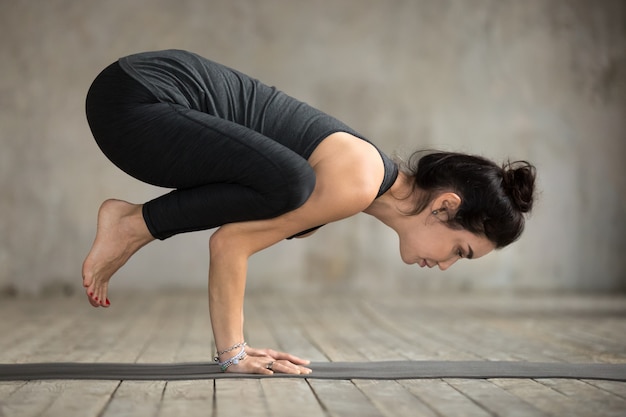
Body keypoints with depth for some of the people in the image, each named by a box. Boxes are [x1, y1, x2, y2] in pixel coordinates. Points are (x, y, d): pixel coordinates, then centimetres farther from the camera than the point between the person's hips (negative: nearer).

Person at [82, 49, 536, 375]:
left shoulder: (370, 179, 11)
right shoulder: (358, 183, -18)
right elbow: (230, 244, -17)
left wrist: (235, 347, 13)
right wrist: (232, 353, -9)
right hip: (132, 100, -9)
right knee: (287, 183, -28)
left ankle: (131, 225, 13)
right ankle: (133, 225, -8)